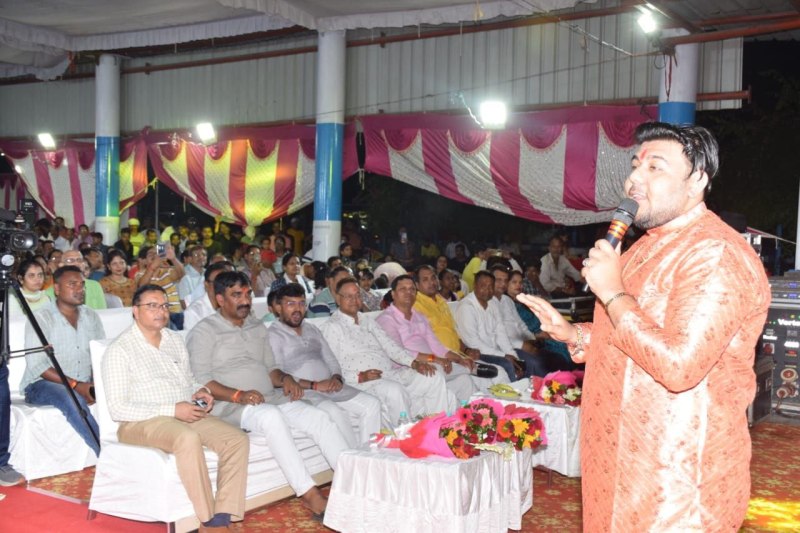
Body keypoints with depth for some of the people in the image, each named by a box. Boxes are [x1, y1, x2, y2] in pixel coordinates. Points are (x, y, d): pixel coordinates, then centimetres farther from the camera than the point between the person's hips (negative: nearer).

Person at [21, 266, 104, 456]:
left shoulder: (91, 317, 11)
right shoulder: (41, 318, -5)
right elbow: (37, 365, -13)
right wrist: (75, 385, -22)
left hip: (83, 386, 5)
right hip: (42, 385, -5)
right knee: (71, 398, -36)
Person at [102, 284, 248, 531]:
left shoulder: (175, 339, 15)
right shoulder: (119, 349, -6)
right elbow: (118, 409, -13)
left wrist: (200, 391, 2)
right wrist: (172, 410, -20)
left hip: (186, 414, 7)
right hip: (142, 422, -7)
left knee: (238, 439, -18)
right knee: (188, 439, -37)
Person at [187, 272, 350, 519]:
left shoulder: (258, 327, 20)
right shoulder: (205, 331, 0)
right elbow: (201, 380, -9)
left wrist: (284, 378, -1)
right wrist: (238, 395, -23)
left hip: (271, 398, 7)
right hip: (231, 405, -6)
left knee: (320, 416, -17)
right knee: (271, 416, -37)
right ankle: (309, 494, -35)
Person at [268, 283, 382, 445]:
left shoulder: (312, 329, 24)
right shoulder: (273, 334, 0)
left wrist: (336, 378, -3)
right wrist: (314, 385, -18)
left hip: (331, 387, 7)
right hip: (301, 392, -7)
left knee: (372, 403, -11)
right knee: (334, 411, -34)